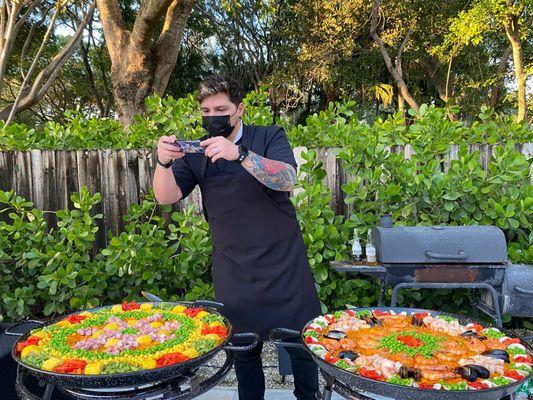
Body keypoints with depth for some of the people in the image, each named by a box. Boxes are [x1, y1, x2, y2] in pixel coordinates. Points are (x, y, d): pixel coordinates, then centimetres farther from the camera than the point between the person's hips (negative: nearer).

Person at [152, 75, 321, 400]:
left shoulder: (270, 137, -4)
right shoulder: (197, 152, 4)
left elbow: (287, 179, -22)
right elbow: (166, 196, -6)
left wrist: (239, 153, -36)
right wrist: (164, 162, -26)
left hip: (283, 264, -1)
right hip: (233, 272, 2)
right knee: (243, 350, 12)